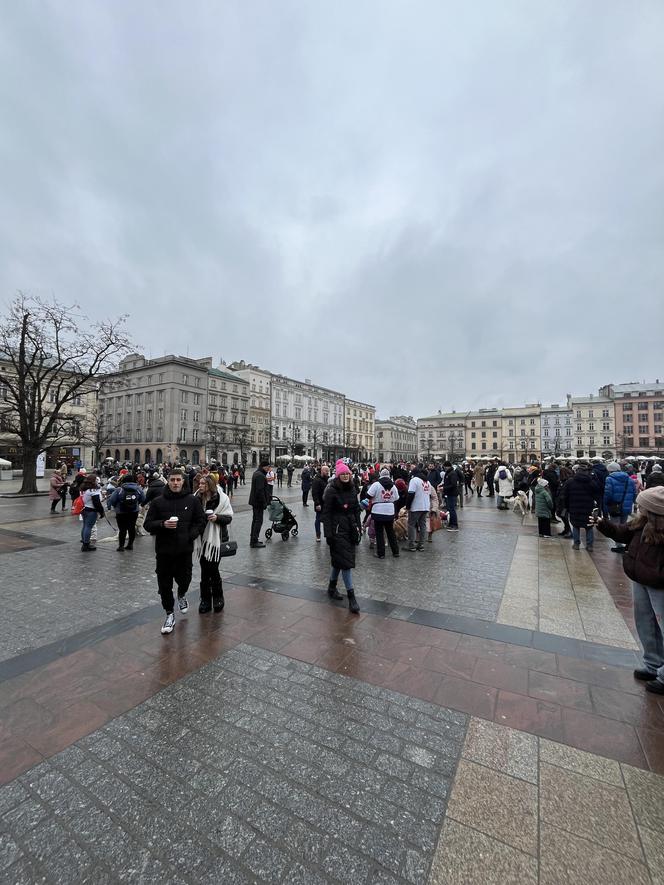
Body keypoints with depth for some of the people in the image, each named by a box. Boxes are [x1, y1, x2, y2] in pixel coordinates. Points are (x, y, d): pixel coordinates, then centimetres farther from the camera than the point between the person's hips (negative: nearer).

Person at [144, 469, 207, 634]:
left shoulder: (193, 500, -2)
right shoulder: (158, 502, -2)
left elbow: (201, 521, 5)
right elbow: (148, 524, 0)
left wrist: (191, 535, -10)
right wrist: (163, 524, -18)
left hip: (185, 549, 0)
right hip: (164, 550, 0)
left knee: (184, 579, 9)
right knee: (164, 584, 7)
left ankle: (182, 595, 45)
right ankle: (170, 614, 27)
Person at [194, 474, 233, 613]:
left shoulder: (222, 498, -8)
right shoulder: (197, 498, 3)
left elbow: (228, 518, -6)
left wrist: (217, 517, -22)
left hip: (216, 539, -3)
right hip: (202, 539, 4)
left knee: (213, 569, 0)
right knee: (204, 570, 8)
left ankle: (218, 598, 21)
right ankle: (205, 600, 23)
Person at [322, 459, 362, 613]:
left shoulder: (352, 490, 8)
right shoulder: (332, 491, -11)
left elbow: (356, 510, 15)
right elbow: (326, 513, -12)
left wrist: (358, 528, 12)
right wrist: (328, 534, -15)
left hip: (350, 529, 6)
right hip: (338, 530, -6)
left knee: (339, 560, 17)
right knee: (346, 561, -6)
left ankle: (332, 587, 34)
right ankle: (351, 597, 0)